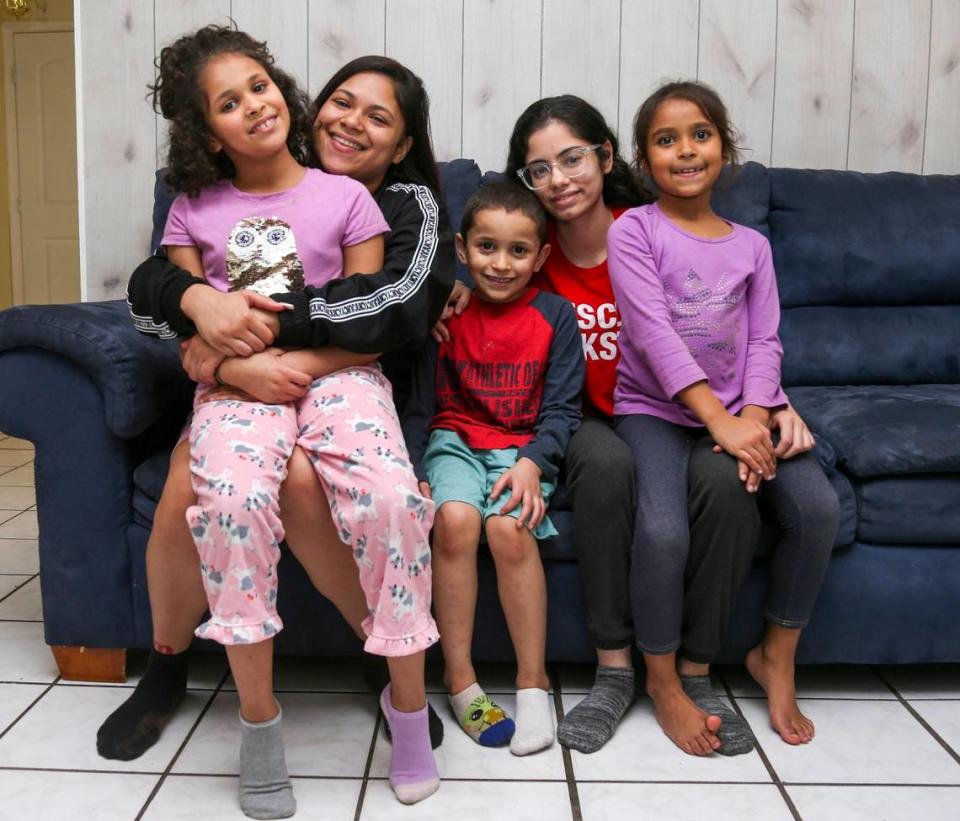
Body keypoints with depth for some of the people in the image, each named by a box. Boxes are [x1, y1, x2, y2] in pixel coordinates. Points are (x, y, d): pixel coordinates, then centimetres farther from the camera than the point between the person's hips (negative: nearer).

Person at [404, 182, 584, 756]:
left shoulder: (555, 316, 0)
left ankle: (533, 679, -12)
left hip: (524, 446, -1)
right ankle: (459, 676, -13)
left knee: (510, 528, -29)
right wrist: (413, 471, -11)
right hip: (455, 441, 1)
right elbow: (420, 403, 2)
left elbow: (561, 408, -2)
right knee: (455, 519, -29)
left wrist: (533, 463, -18)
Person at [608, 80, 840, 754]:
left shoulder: (752, 245, 13)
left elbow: (764, 342, 4)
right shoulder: (633, 231, -1)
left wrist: (753, 419, -15)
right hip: (656, 409, -4)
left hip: (742, 410, 4)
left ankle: (777, 656, 7)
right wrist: (719, 421, -22)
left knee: (819, 507, -19)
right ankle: (662, 678, -1)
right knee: (664, 530, -29)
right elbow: (654, 332, -13)